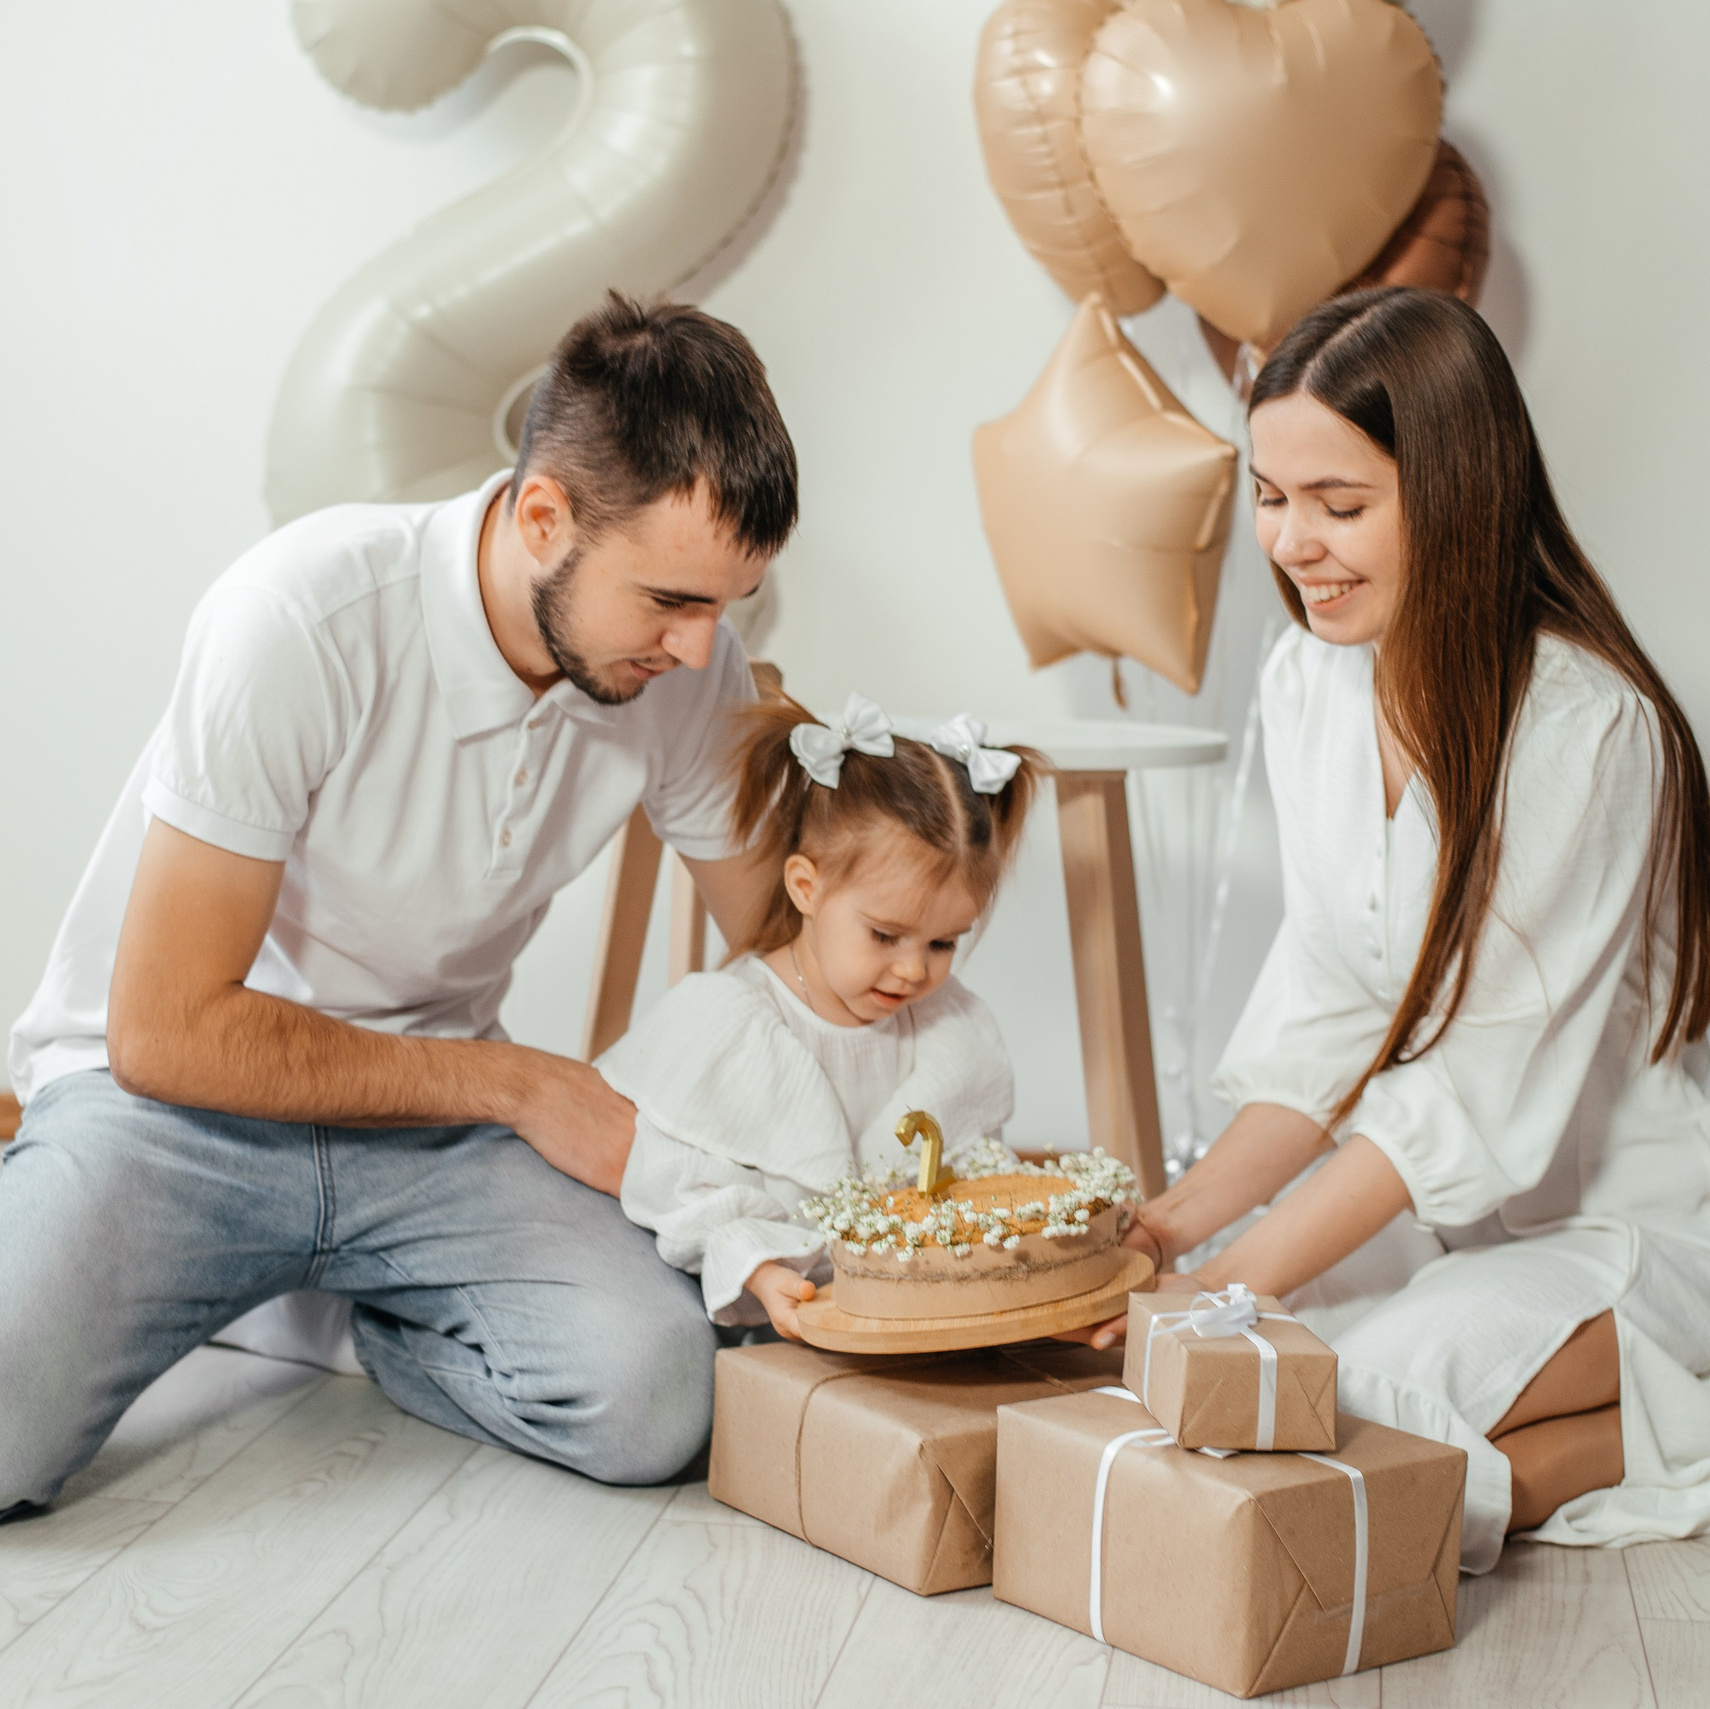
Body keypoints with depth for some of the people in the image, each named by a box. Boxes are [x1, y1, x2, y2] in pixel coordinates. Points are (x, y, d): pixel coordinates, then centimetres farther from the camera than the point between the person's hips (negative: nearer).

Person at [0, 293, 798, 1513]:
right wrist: (519, 1087, -16)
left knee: (651, 1398, -24)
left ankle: (343, 1308, 6)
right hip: (171, 1102, -3)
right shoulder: (304, 620, -25)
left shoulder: (690, 665, -10)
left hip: (434, 1128, 4)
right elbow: (170, 1034, -21)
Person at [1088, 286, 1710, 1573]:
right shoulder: (1308, 683, 0)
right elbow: (1329, 1019, 3)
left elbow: (1482, 1090, -23)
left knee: (1375, 1388, -30)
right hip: (1456, 1206, 8)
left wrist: (1234, 1280, -25)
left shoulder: (1585, 727, -23)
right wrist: (1178, 1220, -9)